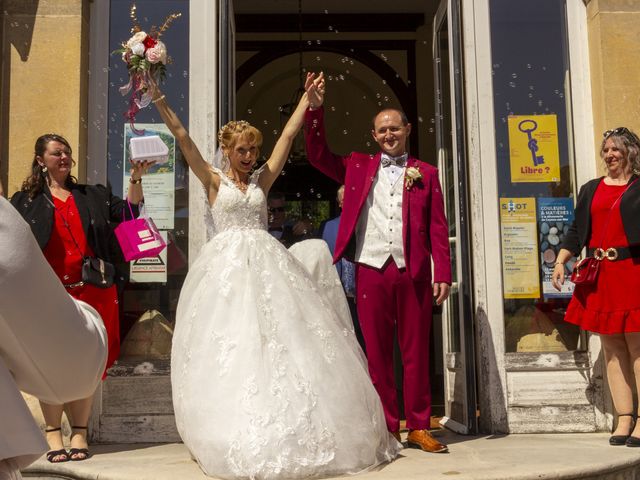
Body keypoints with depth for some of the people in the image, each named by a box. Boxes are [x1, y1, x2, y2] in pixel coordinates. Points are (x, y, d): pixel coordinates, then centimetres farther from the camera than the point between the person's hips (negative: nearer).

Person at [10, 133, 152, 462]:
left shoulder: (93, 196, 17)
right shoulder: (25, 201, 11)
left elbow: (128, 213, 7)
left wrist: (136, 178, -5)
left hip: (90, 291, 2)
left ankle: (80, 432, 9)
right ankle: (53, 433, 8)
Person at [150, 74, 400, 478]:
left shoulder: (262, 180, 13)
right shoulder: (214, 180, 7)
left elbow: (288, 135, 13)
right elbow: (183, 138, 2)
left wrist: (308, 97, 13)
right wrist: (159, 100, -3)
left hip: (266, 263, 3)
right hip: (227, 266, -2)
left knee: (280, 341, -2)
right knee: (230, 344, -4)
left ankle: (292, 432, 5)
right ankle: (236, 435, 3)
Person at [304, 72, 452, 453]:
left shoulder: (425, 173, 10)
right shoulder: (358, 166, 15)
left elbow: (438, 228, 5)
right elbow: (318, 155, 9)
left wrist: (443, 274, -4)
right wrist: (316, 110, -1)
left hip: (414, 272, -1)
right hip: (371, 270, 1)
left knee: (416, 351, 4)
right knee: (377, 353, 4)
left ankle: (419, 427, 13)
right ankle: (387, 428, 13)